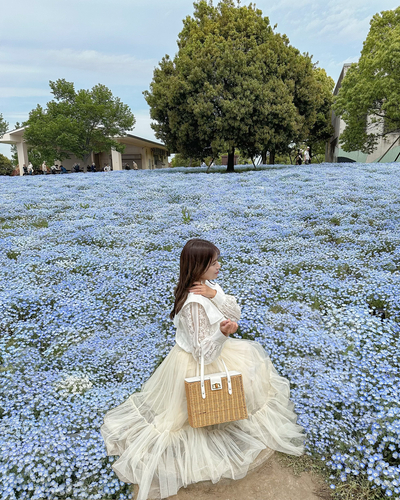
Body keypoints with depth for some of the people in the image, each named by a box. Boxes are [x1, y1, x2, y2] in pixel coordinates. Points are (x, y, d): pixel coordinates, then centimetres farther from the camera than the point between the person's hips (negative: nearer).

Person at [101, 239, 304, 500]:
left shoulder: (210, 286, -6)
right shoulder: (195, 302, -33)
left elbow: (235, 314, -9)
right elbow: (203, 351, -30)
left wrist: (216, 295, -24)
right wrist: (222, 332, -47)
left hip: (216, 351, 9)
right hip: (200, 366, -8)